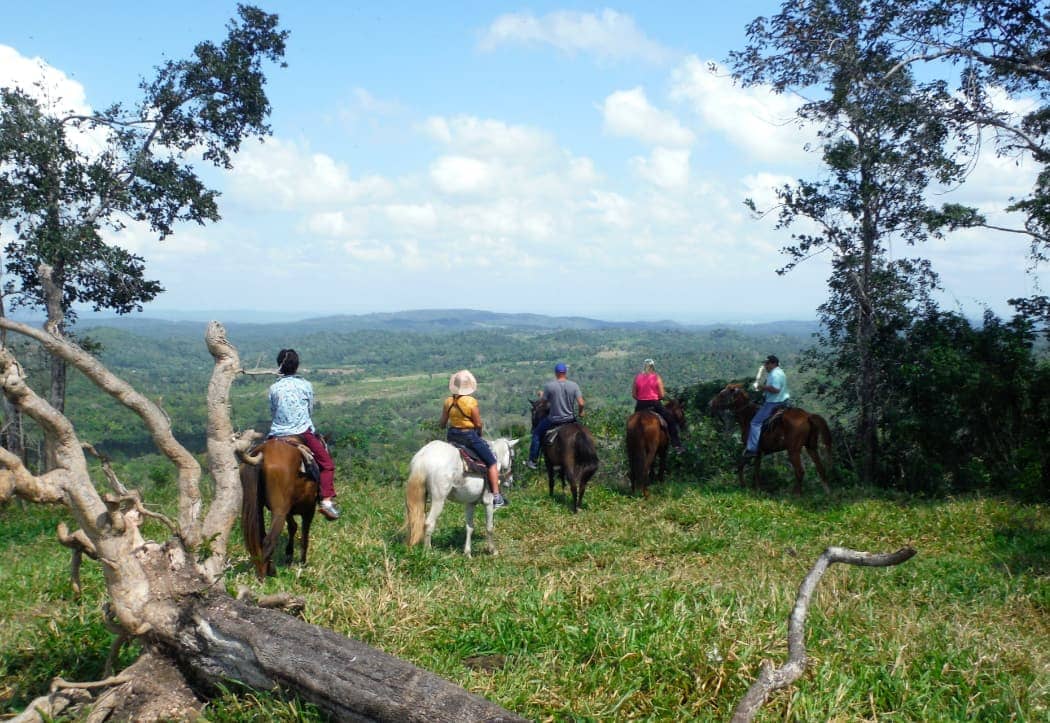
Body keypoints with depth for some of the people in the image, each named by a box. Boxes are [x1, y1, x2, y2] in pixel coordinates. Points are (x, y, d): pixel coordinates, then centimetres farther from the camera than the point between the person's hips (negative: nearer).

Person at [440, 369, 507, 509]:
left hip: (452, 436, 5)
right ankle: (496, 496, -1)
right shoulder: (471, 402, -16)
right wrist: (479, 435, 8)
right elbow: (478, 424, -12)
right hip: (469, 435, -5)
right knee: (492, 462, 6)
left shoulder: (448, 401, -2)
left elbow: (442, 423, 4)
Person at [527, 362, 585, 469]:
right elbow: (581, 403, -12)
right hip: (570, 419, 2)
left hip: (553, 420, -2)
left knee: (537, 433, 20)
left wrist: (541, 395, 17)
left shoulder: (549, 386, -13)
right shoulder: (574, 385, -7)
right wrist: (580, 412, 10)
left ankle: (532, 461, 20)